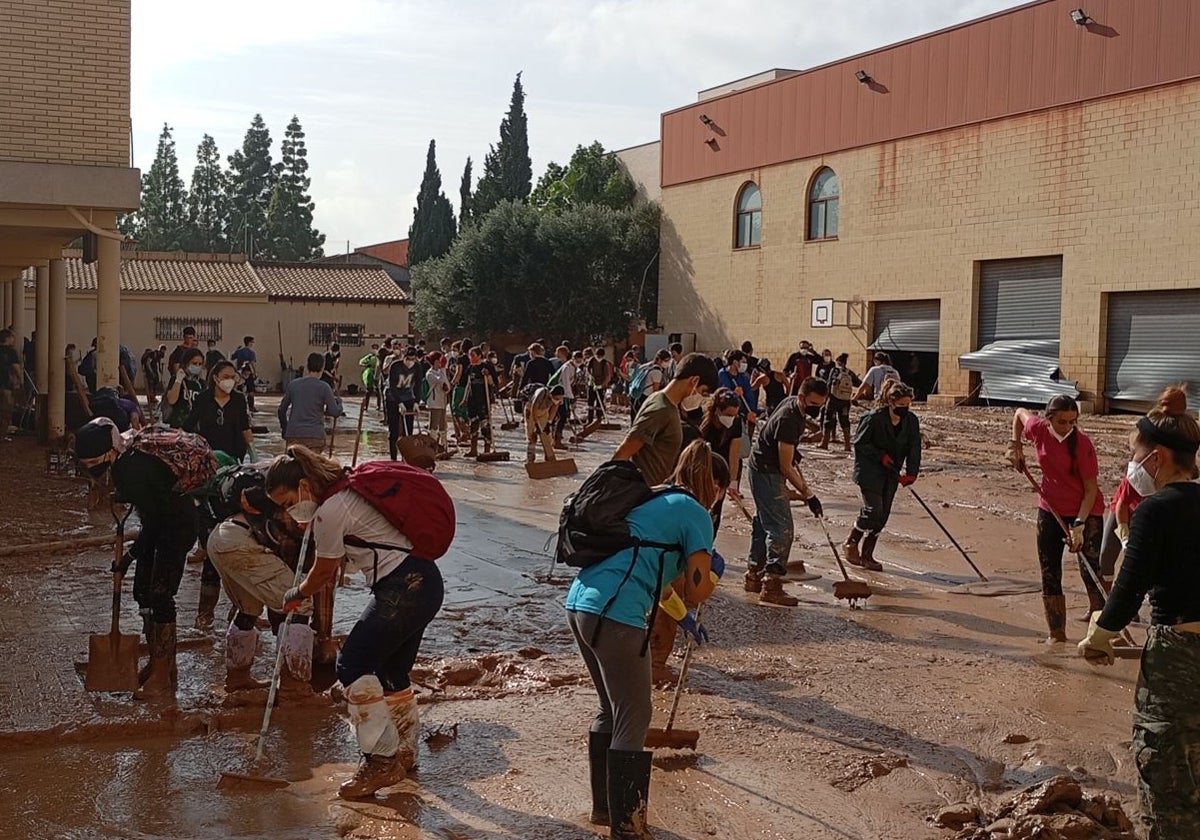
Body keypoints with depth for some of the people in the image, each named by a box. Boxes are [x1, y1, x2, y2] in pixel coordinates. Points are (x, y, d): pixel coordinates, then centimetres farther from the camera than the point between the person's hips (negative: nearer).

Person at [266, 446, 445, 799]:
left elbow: (323, 573, 0)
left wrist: (295, 595, 17)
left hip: (403, 590, -10)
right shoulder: (347, 491, 15)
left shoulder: (329, 513, -14)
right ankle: (404, 752, 31)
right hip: (423, 583, 10)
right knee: (391, 671, 19)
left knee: (353, 666, -7)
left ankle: (381, 760, -3)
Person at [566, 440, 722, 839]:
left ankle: (604, 806, 35)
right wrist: (710, 570, 20)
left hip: (579, 600, 9)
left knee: (611, 710, 23)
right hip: (615, 613, -9)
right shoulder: (695, 513, 1)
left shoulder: (653, 500, 24)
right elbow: (698, 591, -1)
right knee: (633, 719, 4)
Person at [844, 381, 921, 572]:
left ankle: (867, 555, 15)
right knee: (873, 509, -16)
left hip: (891, 472, 6)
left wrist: (911, 473, -17)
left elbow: (914, 448, -4)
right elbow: (860, 442, -11)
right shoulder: (874, 418, -18)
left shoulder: (912, 421, -3)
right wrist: (881, 456, -19)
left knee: (883, 514, 4)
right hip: (869, 470, -6)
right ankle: (851, 543, 5)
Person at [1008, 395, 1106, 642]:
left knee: (1092, 573, -11)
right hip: (1050, 509, 5)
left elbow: (1091, 489, -18)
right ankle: (1056, 634, 19)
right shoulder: (1039, 429, -9)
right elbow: (1020, 413, 15)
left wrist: (1079, 525, -25)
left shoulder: (1082, 443, -20)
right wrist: (1015, 445, 7)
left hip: (1086, 511, -5)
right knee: (1049, 574, 9)